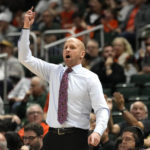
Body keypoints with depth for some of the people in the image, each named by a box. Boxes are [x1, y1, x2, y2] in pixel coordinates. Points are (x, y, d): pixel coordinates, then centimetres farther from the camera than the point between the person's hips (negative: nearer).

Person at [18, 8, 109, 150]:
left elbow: (102, 109, -7)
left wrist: (97, 132, -26)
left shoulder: (90, 78, 0)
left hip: (76, 138, -4)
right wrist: (26, 27, 4)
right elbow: (25, 58, 13)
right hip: (53, 137, 4)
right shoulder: (53, 71, 14)